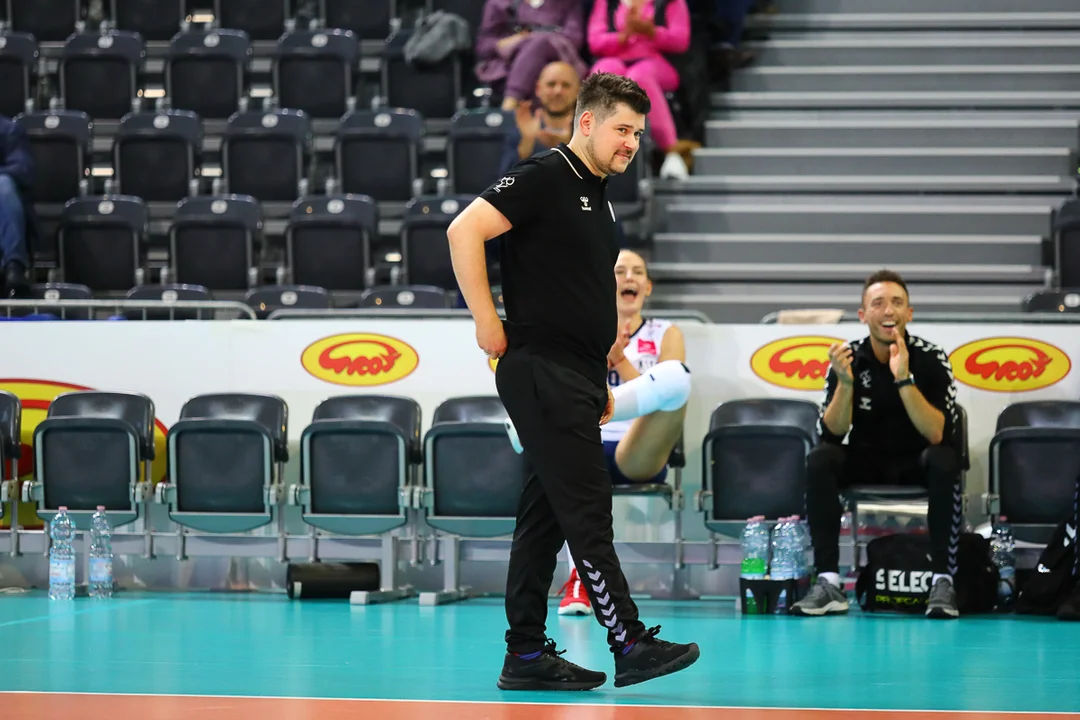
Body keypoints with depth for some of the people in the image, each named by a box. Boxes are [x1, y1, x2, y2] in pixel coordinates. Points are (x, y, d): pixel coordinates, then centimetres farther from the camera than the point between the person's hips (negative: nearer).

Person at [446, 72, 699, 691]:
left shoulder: (600, 200, 19)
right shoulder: (545, 178, -8)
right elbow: (464, 231, -17)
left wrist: (604, 383, 23)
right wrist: (488, 322, -16)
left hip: (579, 379, 9)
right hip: (542, 369, -9)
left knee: (547, 514, 9)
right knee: (587, 511, -10)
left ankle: (527, 652, 11)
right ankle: (630, 644, -11)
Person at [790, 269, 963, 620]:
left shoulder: (930, 359, -13)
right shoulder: (849, 357, -7)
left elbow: (938, 434, -24)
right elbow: (832, 434, -13)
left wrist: (904, 379, -33)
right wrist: (845, 382, -28)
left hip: (916, 465, -2)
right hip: (866, 464, 2)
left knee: (943, 460, -35)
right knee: (819, 460, -27)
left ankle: (943, 581, -31)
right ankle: (828, 582, -29)